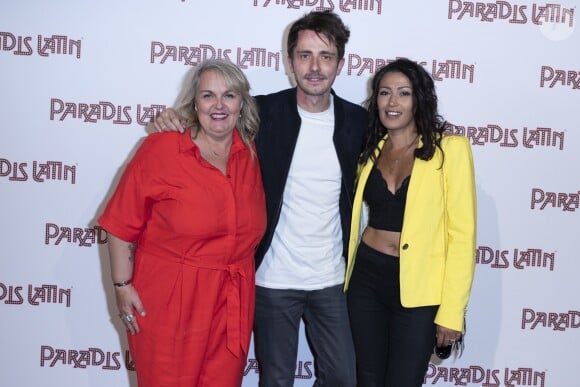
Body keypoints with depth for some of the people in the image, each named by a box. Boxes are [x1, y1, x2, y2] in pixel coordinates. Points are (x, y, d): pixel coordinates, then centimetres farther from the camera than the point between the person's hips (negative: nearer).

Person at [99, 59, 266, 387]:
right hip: (169, 302, -4)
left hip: (233, 305, 4)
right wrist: (123, 286, -8)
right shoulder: (161, 149, -11)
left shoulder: (251, 153, 2)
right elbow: (122, 225, -7)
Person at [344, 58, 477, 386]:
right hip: (366, 278, 5)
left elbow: (462, 233, -9)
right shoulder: (371, 150, 8)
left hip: (419, 288, -4)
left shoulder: (450, 148, -8)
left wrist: (452, 310, -12)